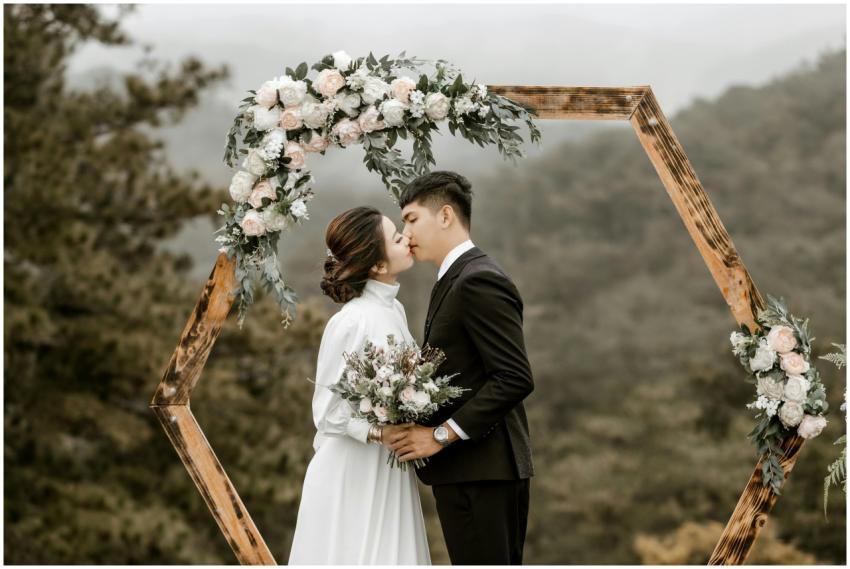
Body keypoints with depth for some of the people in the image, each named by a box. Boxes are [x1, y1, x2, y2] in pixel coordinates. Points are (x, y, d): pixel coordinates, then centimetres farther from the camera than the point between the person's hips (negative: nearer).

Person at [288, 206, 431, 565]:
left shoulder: (394, 309, 7)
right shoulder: (351, 322, -18)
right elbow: (328, 409, -14)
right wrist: (377, 432, -25)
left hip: (390, 470, 8)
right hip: (352, 474, -8)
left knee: (390, 556, 9)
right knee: (354, 557, -1)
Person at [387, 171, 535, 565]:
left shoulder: (478, 281, -14)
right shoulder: (457, 280, 18)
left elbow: (515, 378, -21)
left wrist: (442, 434, -18)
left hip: (478, 471, -10)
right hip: (479, 469, 10)